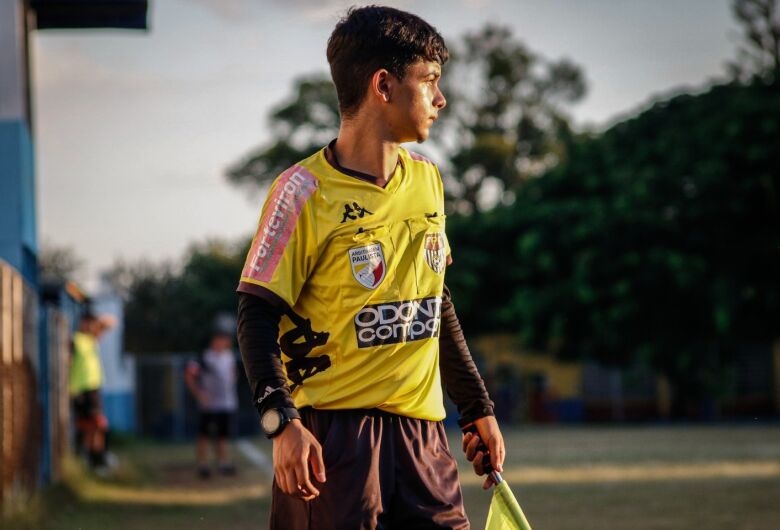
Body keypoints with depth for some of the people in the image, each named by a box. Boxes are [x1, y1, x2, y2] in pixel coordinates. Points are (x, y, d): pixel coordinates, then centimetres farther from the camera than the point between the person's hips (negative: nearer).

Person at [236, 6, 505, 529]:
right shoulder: (305, 191, -9)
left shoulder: (427, 180, 12)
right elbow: (257, 316, -11)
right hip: (335, 431, -6)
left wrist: (477, 406, 21)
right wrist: (283, 422, -22)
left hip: (422, 430, 6)